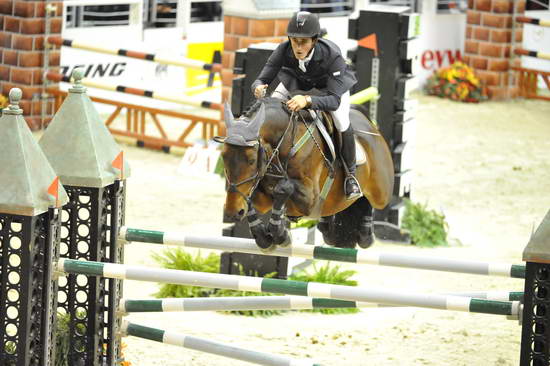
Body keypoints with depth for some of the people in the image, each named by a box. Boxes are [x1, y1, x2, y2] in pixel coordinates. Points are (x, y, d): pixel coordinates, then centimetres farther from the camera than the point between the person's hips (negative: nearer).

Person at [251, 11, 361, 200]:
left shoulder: (332, 55, -43)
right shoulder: (284, 50, -35)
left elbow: (334, 100, -47)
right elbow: (262, 79, -27)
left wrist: (307, 100, -66)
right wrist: (258, 87, -53)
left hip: (333, 80, -3)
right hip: (298, 77, 3)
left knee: (343, 126, -23)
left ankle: (350, 174, 2)